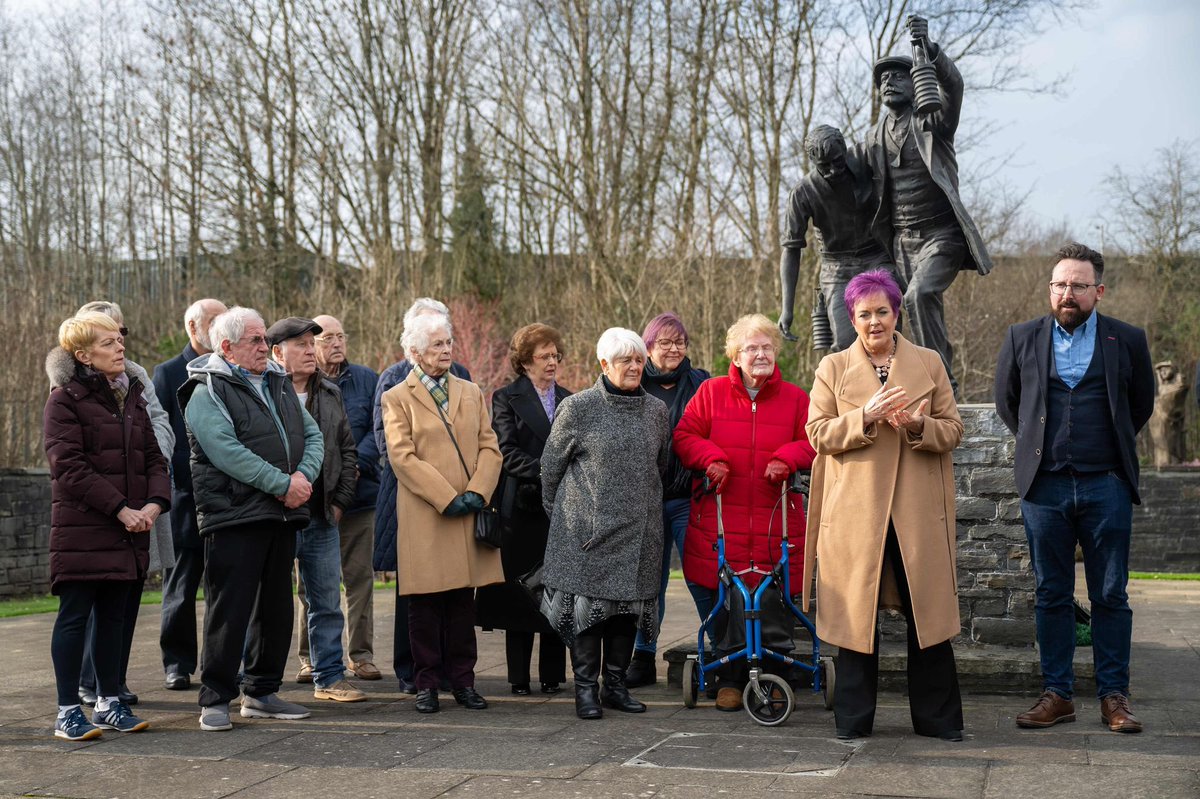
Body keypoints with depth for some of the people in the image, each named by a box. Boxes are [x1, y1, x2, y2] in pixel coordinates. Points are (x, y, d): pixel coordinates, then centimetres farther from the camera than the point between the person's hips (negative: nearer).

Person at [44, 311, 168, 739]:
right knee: (75, 615, -2)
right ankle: (68, 712, 3)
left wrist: (155, 502, -6)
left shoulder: (132, 395, 16)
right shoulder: (65, 399, -6)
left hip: (129, 529, 7)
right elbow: (68, 467, -15)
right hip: (81, 530, -7)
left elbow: (153, 456, 13)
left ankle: (109, 703, 21)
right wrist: (120, 509, -18)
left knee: (113, 615, 12)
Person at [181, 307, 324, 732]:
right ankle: (215, 700, 3)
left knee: (276, 607, 12)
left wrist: (303, 476, -7)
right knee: (229, 609, -6)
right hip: (234, 517, -7)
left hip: (283, 514, 8)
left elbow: (313, 436, 13)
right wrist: (282, 484, -18)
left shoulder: (281, 384, 18)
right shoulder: (207, 393, -6)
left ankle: (262, 693, 22)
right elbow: (227, 451, -18)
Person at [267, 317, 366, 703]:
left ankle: (330, 676, 21)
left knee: (327, 602, 11)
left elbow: (347, 450, 18)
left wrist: (340, 501, 10)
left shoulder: (329, 395, 12)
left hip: (322, 517, 6)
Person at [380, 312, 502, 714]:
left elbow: (490, 448, 10)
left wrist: (477, 492, -7)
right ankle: (426, 684, 10)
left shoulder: (471, 393, 16)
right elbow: (402, 458, -8)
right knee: (425, 606, 1)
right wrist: (447, 499, -13)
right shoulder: (397, 399, 2)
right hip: (424, 519, -4)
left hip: (470, 515, 4)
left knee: (463, 603, 8)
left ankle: (462, 680, 16)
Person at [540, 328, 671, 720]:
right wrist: (559, 512, 9)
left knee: (629, 601, 7)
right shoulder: (578, 408, -4)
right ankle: (586, 688, 6)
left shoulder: (656, 411, 8)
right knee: (587, 601, -4)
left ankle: (616, 684, 18)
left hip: (638, 531, 4)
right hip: (588, 527, -4)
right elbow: (551, 463, 4)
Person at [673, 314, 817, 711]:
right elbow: (685, 435, 5)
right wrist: (711, 458, -13)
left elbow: (814, 441, 6)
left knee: (776, 602, 2)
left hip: (776, 521, 0)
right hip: (721, 521, 0)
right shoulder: (711, 392, 6)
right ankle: (730, 679, 15)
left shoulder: (795, 398, 7)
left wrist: (787, 458, -13)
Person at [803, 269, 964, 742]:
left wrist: (917, 425, -12)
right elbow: (818, 433, 2)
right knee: (856, 612, 2)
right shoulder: (832, 368, 9)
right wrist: (865, 417, -13)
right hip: (854, 510, -1)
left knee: (928, 613, 3)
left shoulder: (929, 364, 11)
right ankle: (853, 718, 13)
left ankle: (937, 717, 15)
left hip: (918, 511, 1)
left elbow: (953, 431, 9)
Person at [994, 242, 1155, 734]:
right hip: (1044, 486, 1)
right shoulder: (1022, 339, 6)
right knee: (1051, 595, 5)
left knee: (1110, 596, 3)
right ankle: (1057, 694, 12)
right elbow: (1006, 402, 19)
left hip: (1106, 486, -1)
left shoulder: (1127, 341, 4)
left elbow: (1141, 404, 17)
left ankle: (1114, 695, 11)